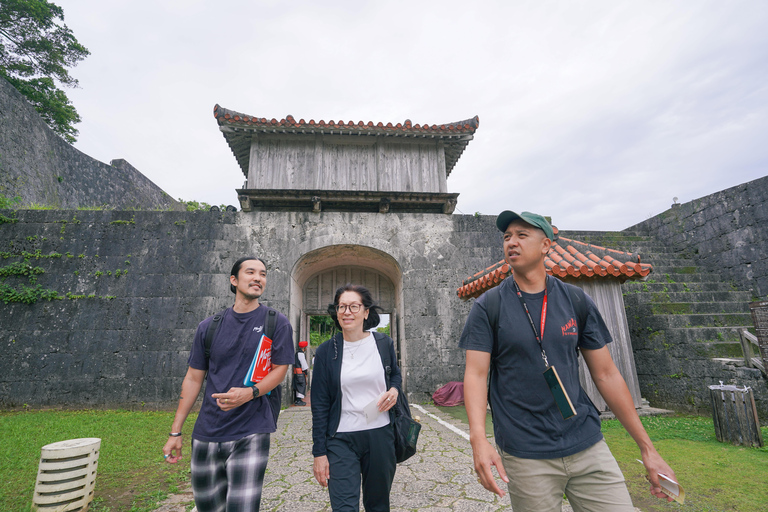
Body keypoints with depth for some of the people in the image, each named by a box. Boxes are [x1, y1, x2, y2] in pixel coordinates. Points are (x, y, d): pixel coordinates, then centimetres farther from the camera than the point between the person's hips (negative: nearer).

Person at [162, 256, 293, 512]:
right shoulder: (209, 327, 5)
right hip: (206, 433, 4)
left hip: (250, 433, -3)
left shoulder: (276, 323, -3)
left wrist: (250, 392, -20)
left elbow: (280, 368, -2)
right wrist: (175, 432, 7)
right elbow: (193, 378, 9)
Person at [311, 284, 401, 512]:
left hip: (380, 435, 2)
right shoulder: (326, 351, -4)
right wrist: (319, 452, -2)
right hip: (341, 440, -1)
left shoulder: (383, 343, -1)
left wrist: (394, 390, -7)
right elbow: (320, 405, -1)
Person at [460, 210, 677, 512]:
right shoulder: (488, 306, -5)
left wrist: (647, 448, 6)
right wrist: (478, 439, -24)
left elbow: (606, 374, 6)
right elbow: (476, 374, -10)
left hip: (587, 445, 3)